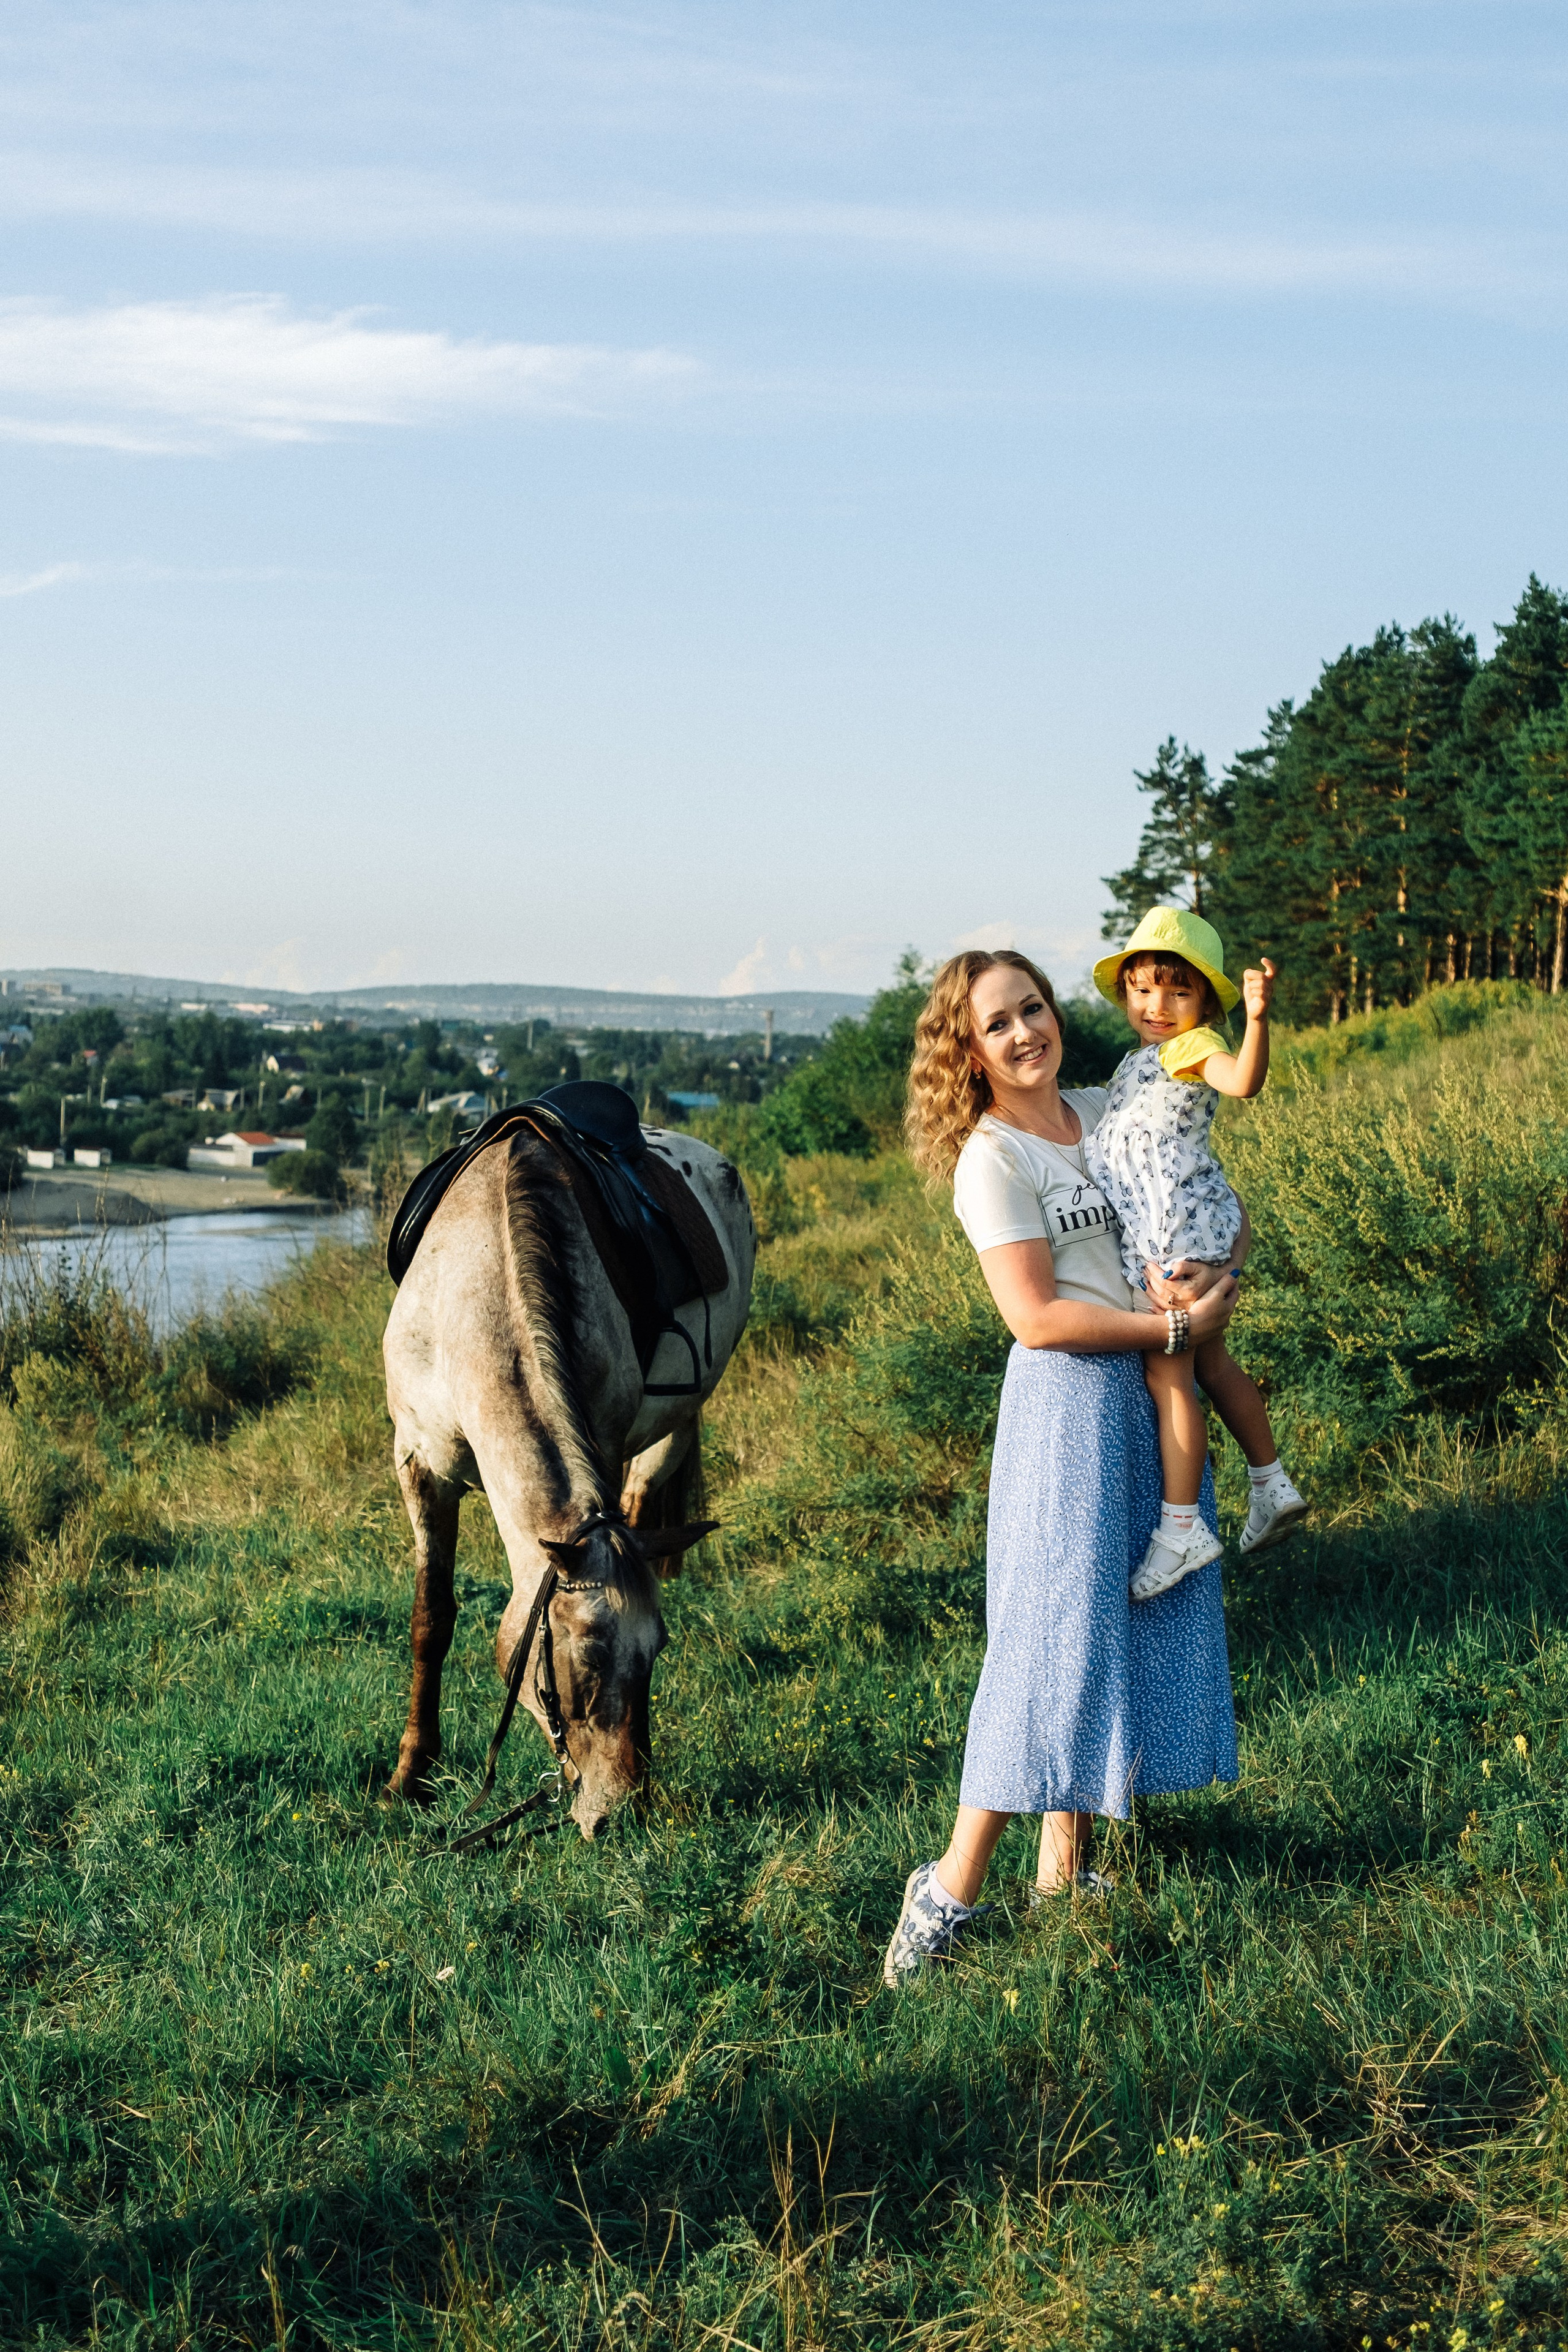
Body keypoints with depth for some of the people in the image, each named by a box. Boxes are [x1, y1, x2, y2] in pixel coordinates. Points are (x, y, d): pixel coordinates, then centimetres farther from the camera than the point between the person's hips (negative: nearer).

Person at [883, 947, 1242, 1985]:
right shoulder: (992, 1160, -12)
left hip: (1153, 1393, 8)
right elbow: (1037, 1318, -17)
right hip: (1069, 1398, -8)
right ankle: (953, 1888, -4)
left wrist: (1226, 1263, -2)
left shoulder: (1107, 1112, 8)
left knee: (1144, 1622, 10)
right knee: (1057, 1634, -10)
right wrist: (1179, 1327, -16)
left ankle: (1066, 1870, 18)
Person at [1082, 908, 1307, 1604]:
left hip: (1178, 1233, -10)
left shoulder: (1194, 1045, -12)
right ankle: (1271, 1485, 27)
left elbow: (1243, 1080, -35)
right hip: (1175, 1234, 10)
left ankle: (1181, 1527, -5)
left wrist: (1257, 1018, -48)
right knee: (1209, 1361, 18)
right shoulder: (1143, 1058, 17)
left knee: (1166, 1374, -8)